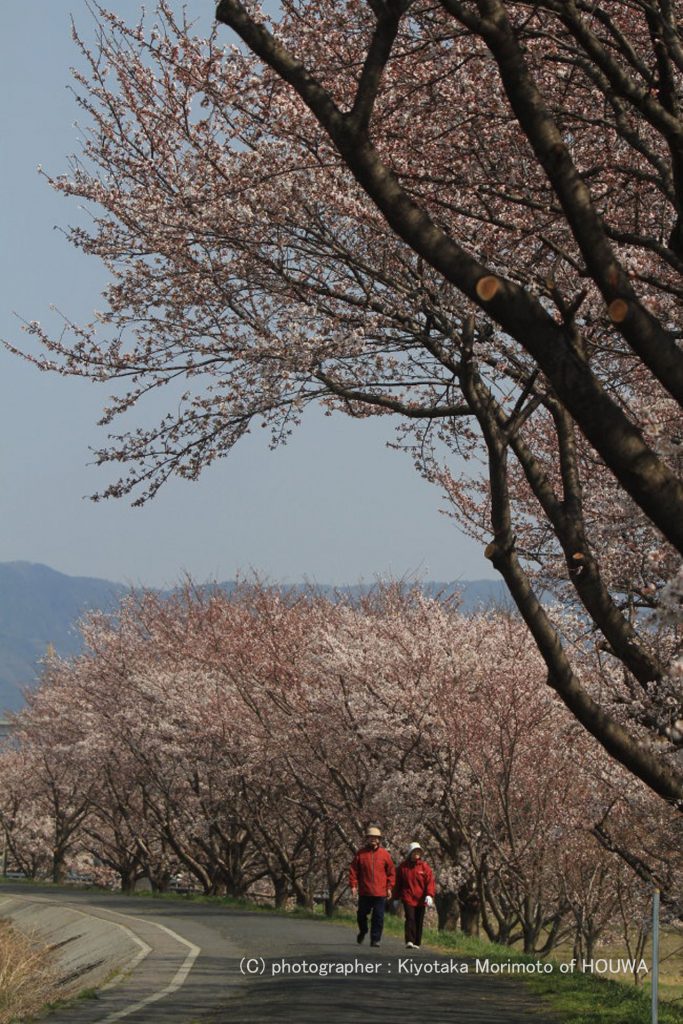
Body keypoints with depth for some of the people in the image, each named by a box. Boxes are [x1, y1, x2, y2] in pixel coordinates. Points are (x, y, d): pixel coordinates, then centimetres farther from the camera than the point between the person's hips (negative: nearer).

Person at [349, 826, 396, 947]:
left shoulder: (385, 854, 2)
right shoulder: (360, 854, 3)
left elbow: (391, 872, 6)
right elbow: (353, 870, 4)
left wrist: (389, 888, 1)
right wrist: (353, 885, -4)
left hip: (380, 892, -1)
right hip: (364, 892, 1)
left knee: (378, 917, -2)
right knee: (362, 914, 10)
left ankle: (375, 939, 4)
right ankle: (363, 931, 36)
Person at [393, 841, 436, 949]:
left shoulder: (424, 866, 2)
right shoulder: (403, 866, 4)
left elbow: (430, 881, -3)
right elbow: (398, 883, 11)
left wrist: (429, 895, -17)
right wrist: (396, 898, 11)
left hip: (421, 899, 1)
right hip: (408, 898, -1)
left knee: (419, 921, 7)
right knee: (410, 918, -15)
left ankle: (417, 943, 15)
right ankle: (409, 941, -22)